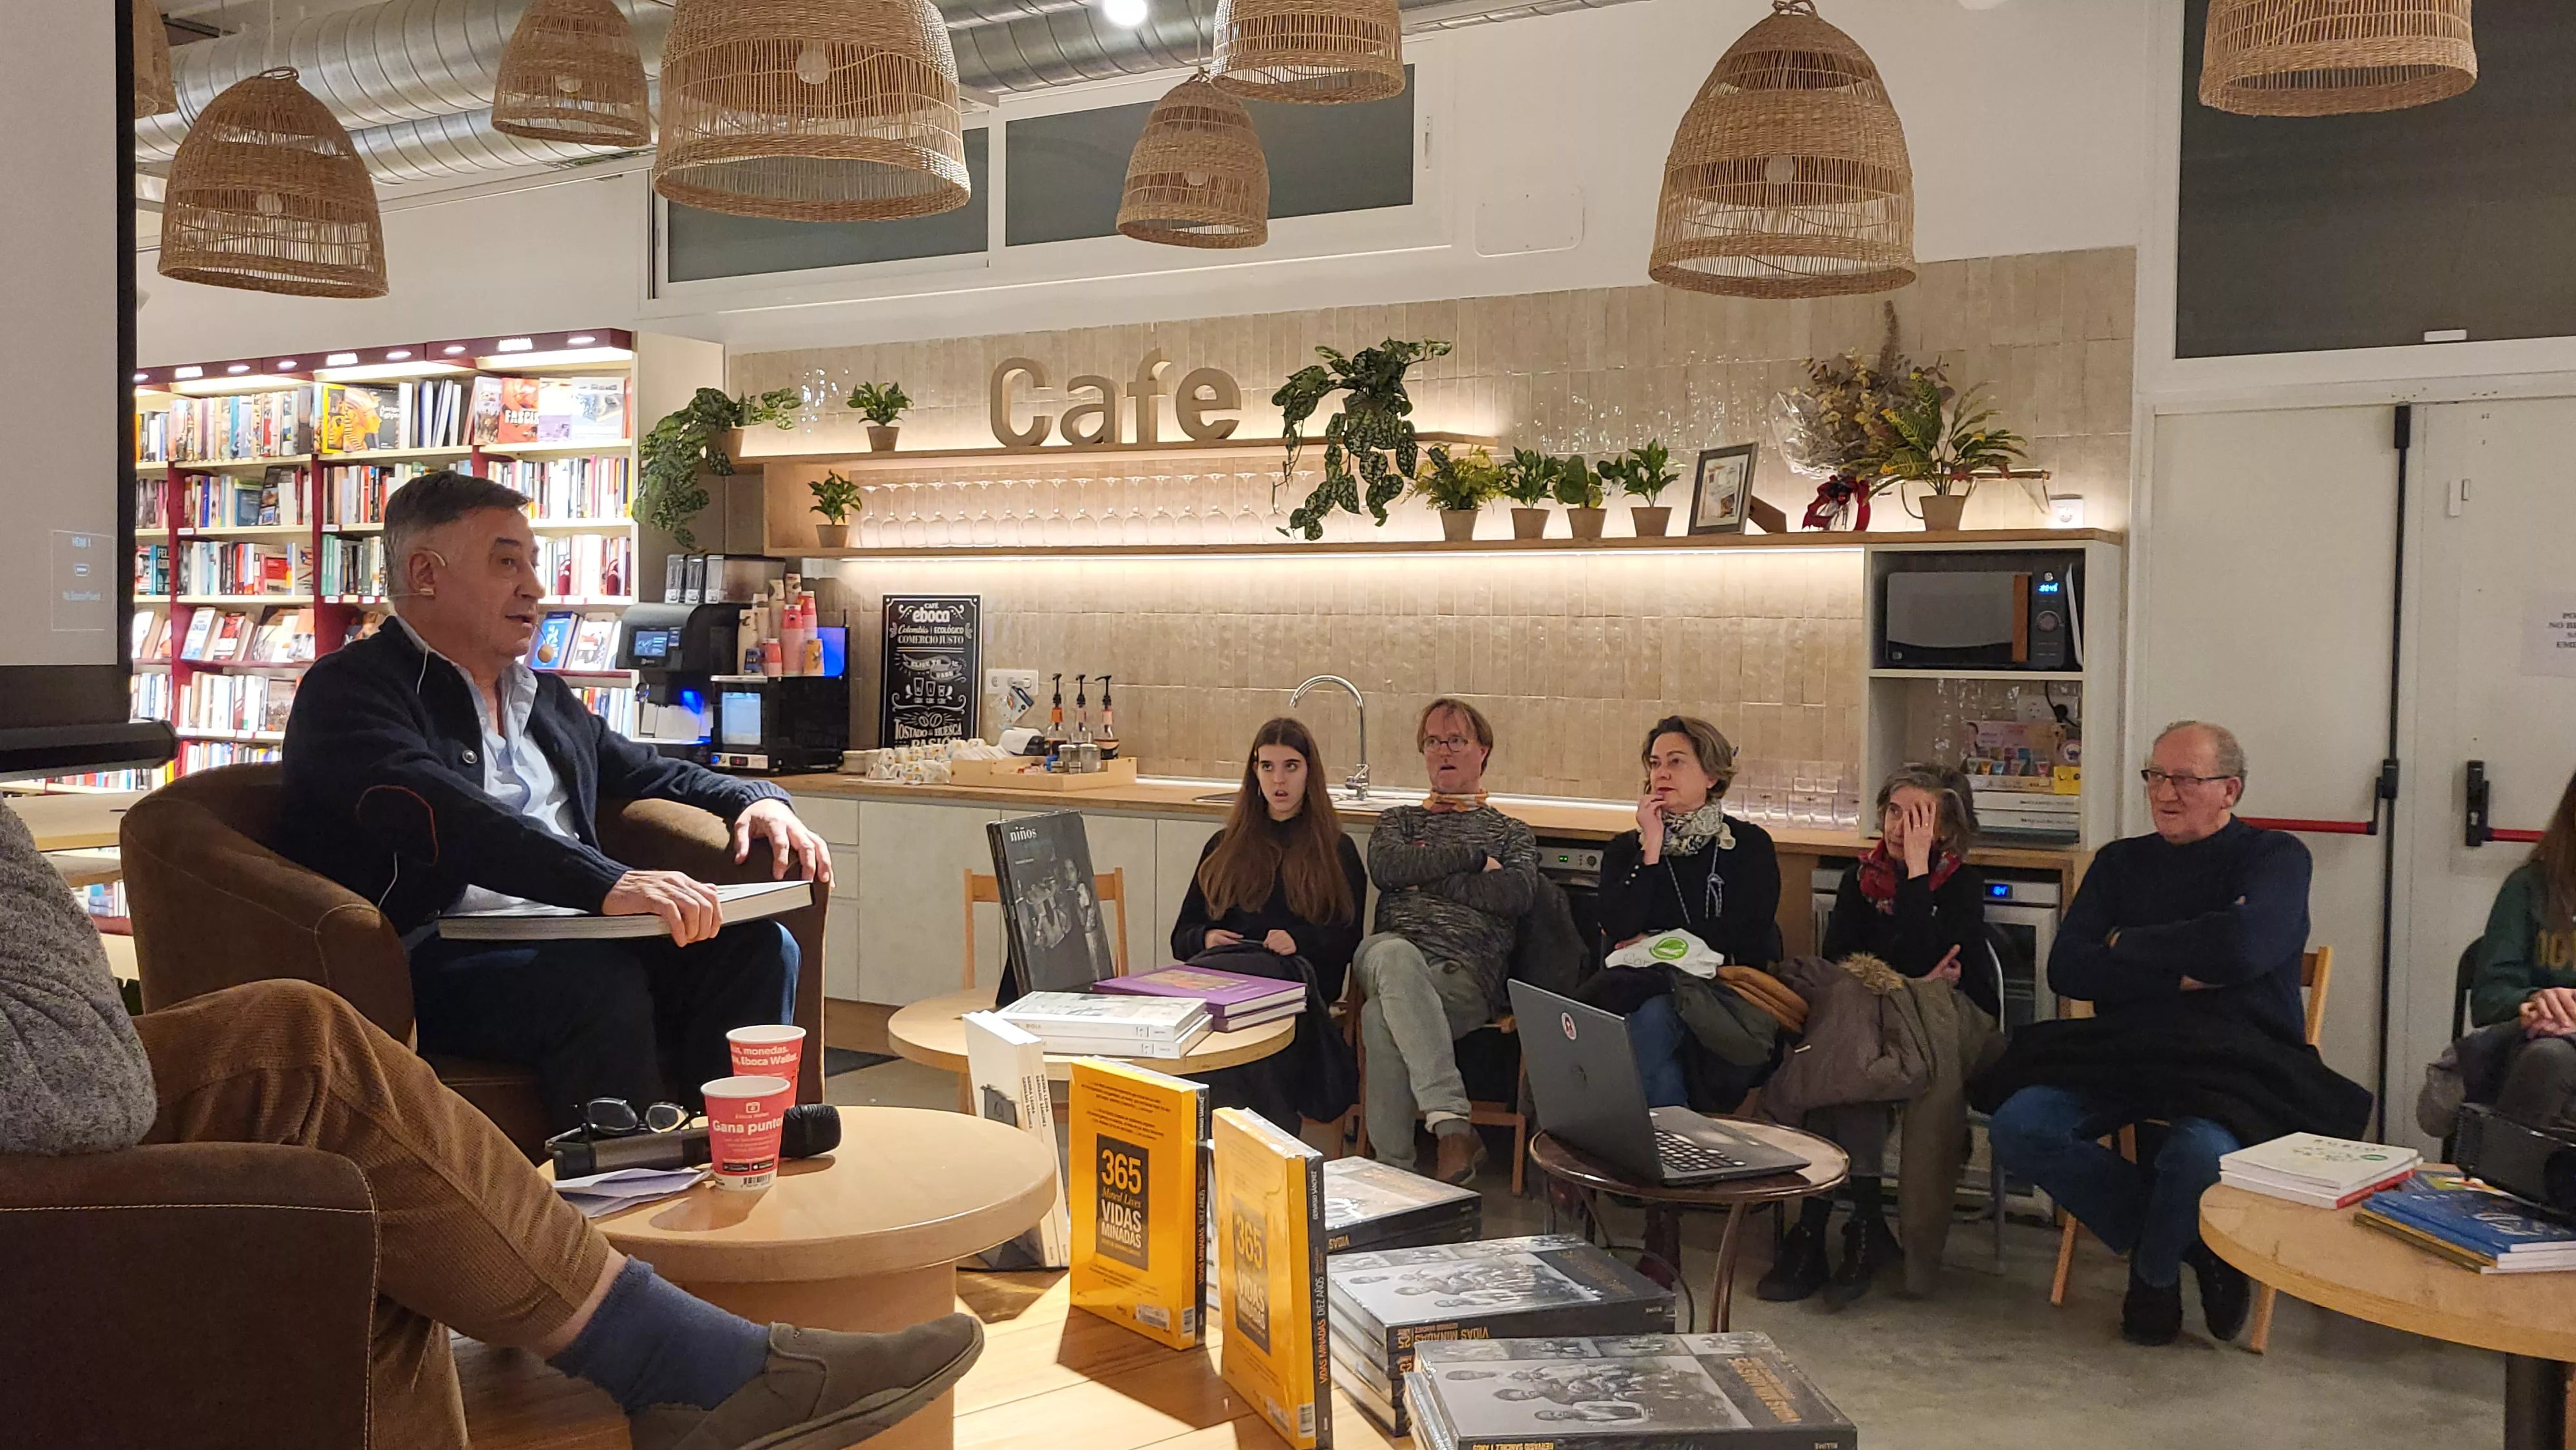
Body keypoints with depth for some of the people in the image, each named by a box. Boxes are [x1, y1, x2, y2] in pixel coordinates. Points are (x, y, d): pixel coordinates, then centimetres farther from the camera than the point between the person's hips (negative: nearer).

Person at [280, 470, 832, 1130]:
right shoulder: (350, 690, -2)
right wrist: (608, 883, -35)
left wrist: (757, 799, 13)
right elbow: (441, 817, -21)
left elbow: (649, 773, 37)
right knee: (603, 980, -34)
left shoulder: (544, 697, 25)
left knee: (757, 946, -15)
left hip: (569, 937, 7)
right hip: (435, 953, -7)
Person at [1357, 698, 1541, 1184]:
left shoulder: (1511, 833, 26)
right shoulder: (1397, 822, 31)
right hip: (1389, 957, 1)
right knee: (1397, 954, -41)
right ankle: (1453, 1125, -50)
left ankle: (1392, 1168, -35)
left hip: (1468, 974, -1)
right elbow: (1385, 869, 5)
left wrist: (1427, 877, 3)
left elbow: (1517, 895, 2)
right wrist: (1471, 857, 4)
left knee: (1383, 1017, -36)